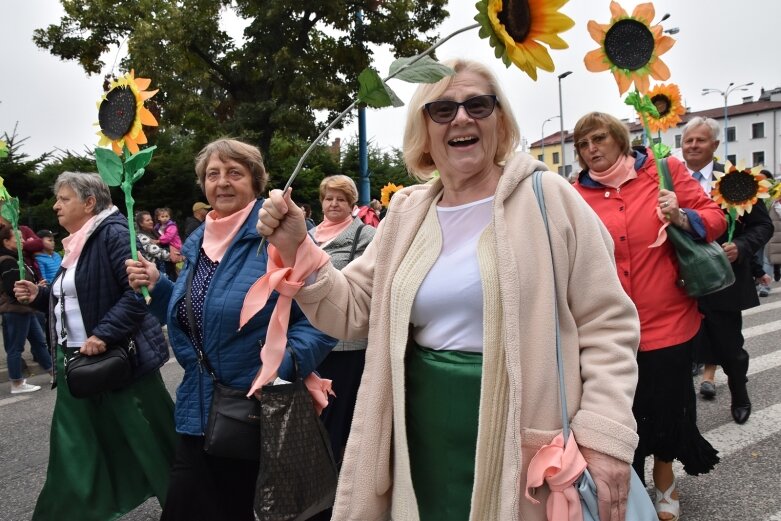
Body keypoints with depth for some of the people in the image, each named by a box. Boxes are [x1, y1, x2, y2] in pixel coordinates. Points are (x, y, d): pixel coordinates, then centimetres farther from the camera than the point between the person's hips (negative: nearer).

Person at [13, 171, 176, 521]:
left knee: (152, 443, 4)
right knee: (76, 458, 15)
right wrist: (40, 295, 9)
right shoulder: (76, 243, 15)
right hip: (77, 361, 9)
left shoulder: (113, 233, -13)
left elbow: (139, 289, -25)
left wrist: (104, 334, -28)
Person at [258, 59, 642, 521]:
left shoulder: (547, 197, -6)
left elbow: (607, 324, -6)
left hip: (525, 441, -3)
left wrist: (605, 434, -14)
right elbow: (351, 311, 7)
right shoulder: (406, 213, 6)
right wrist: (296, 250, -7)